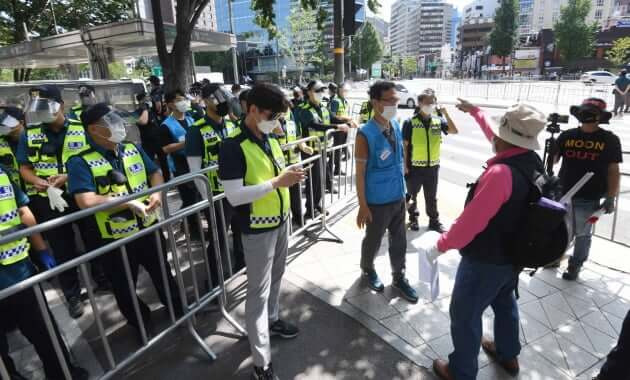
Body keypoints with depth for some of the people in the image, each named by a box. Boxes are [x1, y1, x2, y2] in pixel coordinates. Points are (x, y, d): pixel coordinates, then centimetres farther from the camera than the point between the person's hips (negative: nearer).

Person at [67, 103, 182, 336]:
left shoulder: (133, 149, 2)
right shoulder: (81, 162, -17)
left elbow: (155, 173, 12)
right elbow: (85, 202, -28)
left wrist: (157, 193, -8)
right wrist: (128, 201, -24)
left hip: (148, 228, 5)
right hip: (115, 239, -4)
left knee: (163, 273, 23)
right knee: (125, 289, 16)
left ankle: (177, 310, 48)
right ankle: (143, 326, 41)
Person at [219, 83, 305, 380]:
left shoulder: (271, 141, 5)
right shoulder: (233, 147, -20)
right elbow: (233, 196, -26)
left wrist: (290, 177, 1)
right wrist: (278, 182, -29)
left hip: (280, 221, 8)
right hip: (258, 229, -7)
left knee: (275, 277, 24)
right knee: (259, 290, 3)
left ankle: (272, 320, 49)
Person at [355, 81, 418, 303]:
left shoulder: (396, 126, 1)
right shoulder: (365, 134, -20)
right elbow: (360, 173, -17)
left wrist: (402, 188, 16)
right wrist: (363, 206, -15)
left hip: (398, 196, 6)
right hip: (378, 201, -6)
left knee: (399, 240, 18)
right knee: (373, 240, 15)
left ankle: (399, 278, 38)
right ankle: (368, 270, 43)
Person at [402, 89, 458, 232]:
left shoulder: (438, 121, 1)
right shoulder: (410, 122, -10)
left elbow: (454, 131, -10)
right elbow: (404, 145, -7)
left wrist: (445, 114, -17)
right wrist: (405, 165, -9)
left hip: (433, 166, 3)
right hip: (415, 167, -3)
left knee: (431, 197, 15)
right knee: (412, 195, 14)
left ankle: (434, 221, 29)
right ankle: (413, 218, 32)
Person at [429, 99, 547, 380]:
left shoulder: (500, 173, -34)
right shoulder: (532, 161, -6)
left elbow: (471, 221, -31)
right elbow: (502, 140, 14)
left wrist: (441, 245, -16)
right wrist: (475, 112, 25)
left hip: (485, 261, -9)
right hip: (513, 255, 9)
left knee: (464, 315, 9)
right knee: (504, 303, 29)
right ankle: (508, 355, 52)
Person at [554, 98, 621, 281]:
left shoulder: (610, 140, -2)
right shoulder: (567, 136, 2)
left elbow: (613, 171, -1)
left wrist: (610, 198, -4)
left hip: (589, 199, -2)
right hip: (562, 193, 2)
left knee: (582, 234, 10)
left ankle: (575, 265, 28)